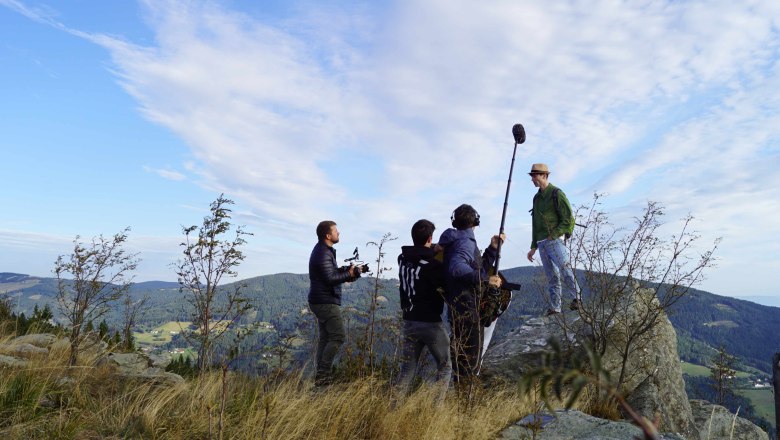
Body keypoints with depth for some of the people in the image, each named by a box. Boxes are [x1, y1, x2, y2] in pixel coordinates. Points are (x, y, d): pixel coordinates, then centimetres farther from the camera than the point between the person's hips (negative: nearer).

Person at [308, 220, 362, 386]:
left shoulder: (324, 250, 17)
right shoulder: (323, 254, -17)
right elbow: (330, 278, -24)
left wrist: (346, 271, 1)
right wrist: (349, 274, -14)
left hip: (320, 302, 11)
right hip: (326, 302, -11)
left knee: (325, 338, 11)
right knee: (338, 336, -10)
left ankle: (321, 375, 15)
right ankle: (323, 373, -8)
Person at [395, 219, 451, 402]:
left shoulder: (402, 259, 1)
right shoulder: (433, 264, -17)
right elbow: (445, 291, -15)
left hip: (409, 322, 6)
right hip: (431, 323, -5)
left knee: (407, 368, 13)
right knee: (445, 366, 11)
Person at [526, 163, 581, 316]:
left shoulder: (556, 194, -4)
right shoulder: (537, 198, 19)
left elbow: (568, 219, -10)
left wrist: (553, 235, -16)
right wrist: (533, 247, 21)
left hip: (555, 240, -7)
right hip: (542, 243, 7)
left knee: (564, 270, -14)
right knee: (551, 276, 7)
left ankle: (577, 298, 2)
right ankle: (555, 307, 8)